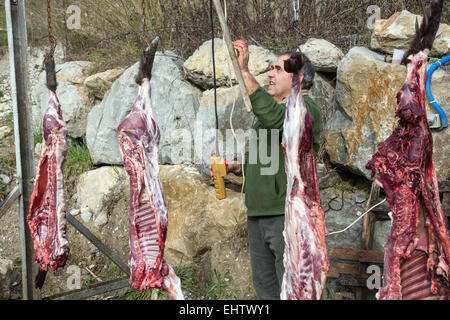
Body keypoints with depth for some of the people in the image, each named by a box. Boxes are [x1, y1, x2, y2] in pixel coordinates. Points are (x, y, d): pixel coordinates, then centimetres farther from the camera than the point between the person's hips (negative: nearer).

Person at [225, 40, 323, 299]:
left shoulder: (306, 109, -8)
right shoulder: (273, 110, 22)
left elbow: (273, 117, -30)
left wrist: (244, 71, -31)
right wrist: (238, 167, 10)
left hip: (287, 213, -9)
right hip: (258, 215, 9)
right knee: (265, 287, 14)